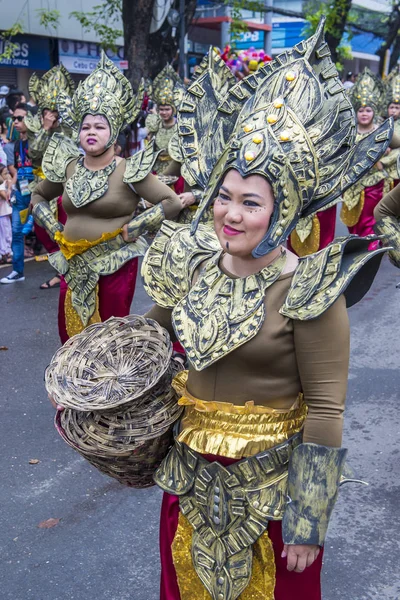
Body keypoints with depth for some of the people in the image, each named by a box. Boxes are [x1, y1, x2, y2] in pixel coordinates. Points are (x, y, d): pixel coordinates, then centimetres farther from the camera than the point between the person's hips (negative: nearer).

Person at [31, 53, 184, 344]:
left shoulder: (128, 171, -10)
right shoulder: (67, 166, 4)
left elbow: (172, 202, -13)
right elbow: (38, 196, 21)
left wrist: (130, 229, -13)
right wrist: (53, 228, 6)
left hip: (115, 265, -5)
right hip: (74, 265, 5)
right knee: (70, 336, 12)